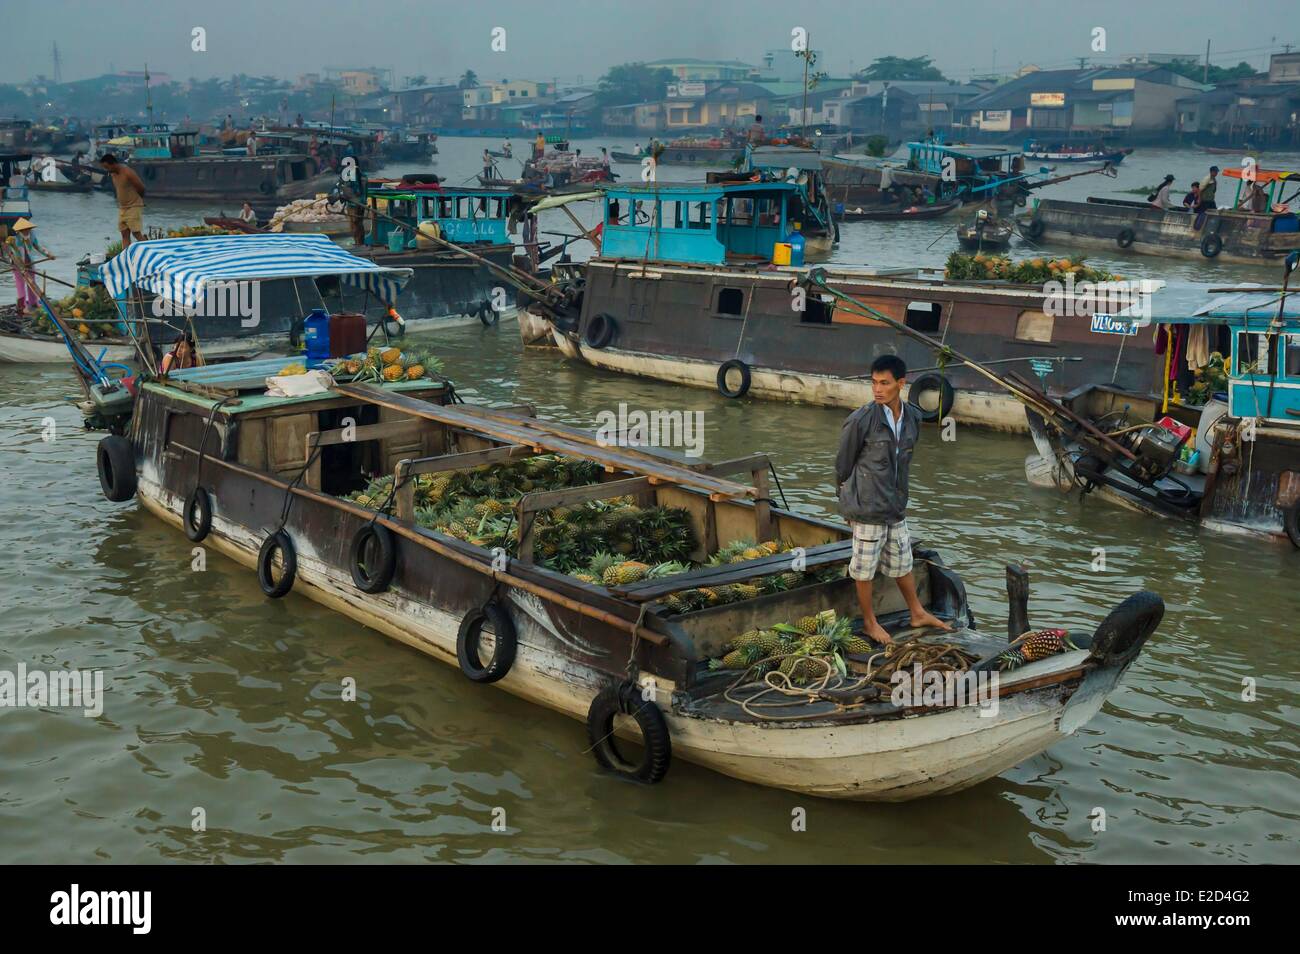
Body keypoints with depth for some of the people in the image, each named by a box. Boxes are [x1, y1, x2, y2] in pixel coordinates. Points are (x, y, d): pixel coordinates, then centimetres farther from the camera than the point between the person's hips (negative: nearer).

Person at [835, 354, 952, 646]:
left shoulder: (913, 418, 0)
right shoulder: (859, 421, -18)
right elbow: (843, 465, -6)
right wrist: (850, 503, 4)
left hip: (895, 506, 5)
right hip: (867, 509, -5)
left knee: (902, 563, 20)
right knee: (865, 567, 8)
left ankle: (918, 614, 37)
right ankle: (870, 622, 25)